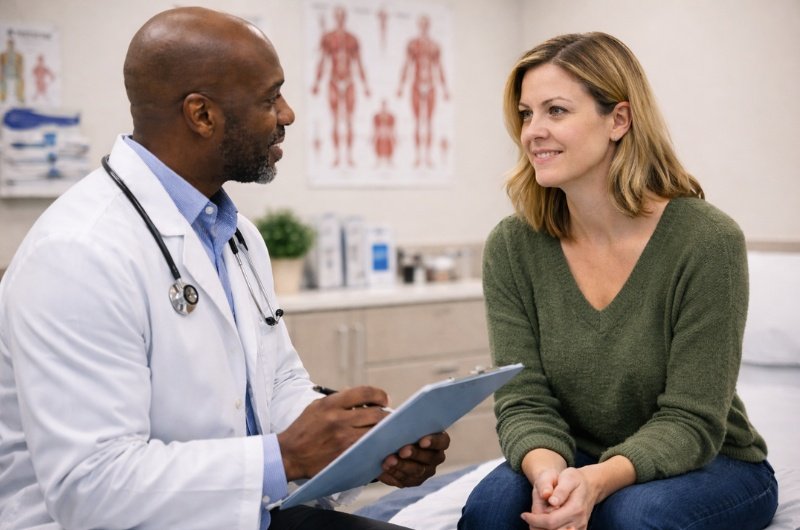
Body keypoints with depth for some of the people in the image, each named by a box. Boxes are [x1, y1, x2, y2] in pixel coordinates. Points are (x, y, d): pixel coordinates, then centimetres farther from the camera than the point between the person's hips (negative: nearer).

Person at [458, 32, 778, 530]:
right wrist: (548, 470, -33)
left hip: (712, 466, -2)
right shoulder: (511, 247, -8)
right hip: (579, 464, 2)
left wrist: (598, 480, -36)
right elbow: (525, 402, -10)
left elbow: (690, 421, -18)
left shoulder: (708, 240, -19)